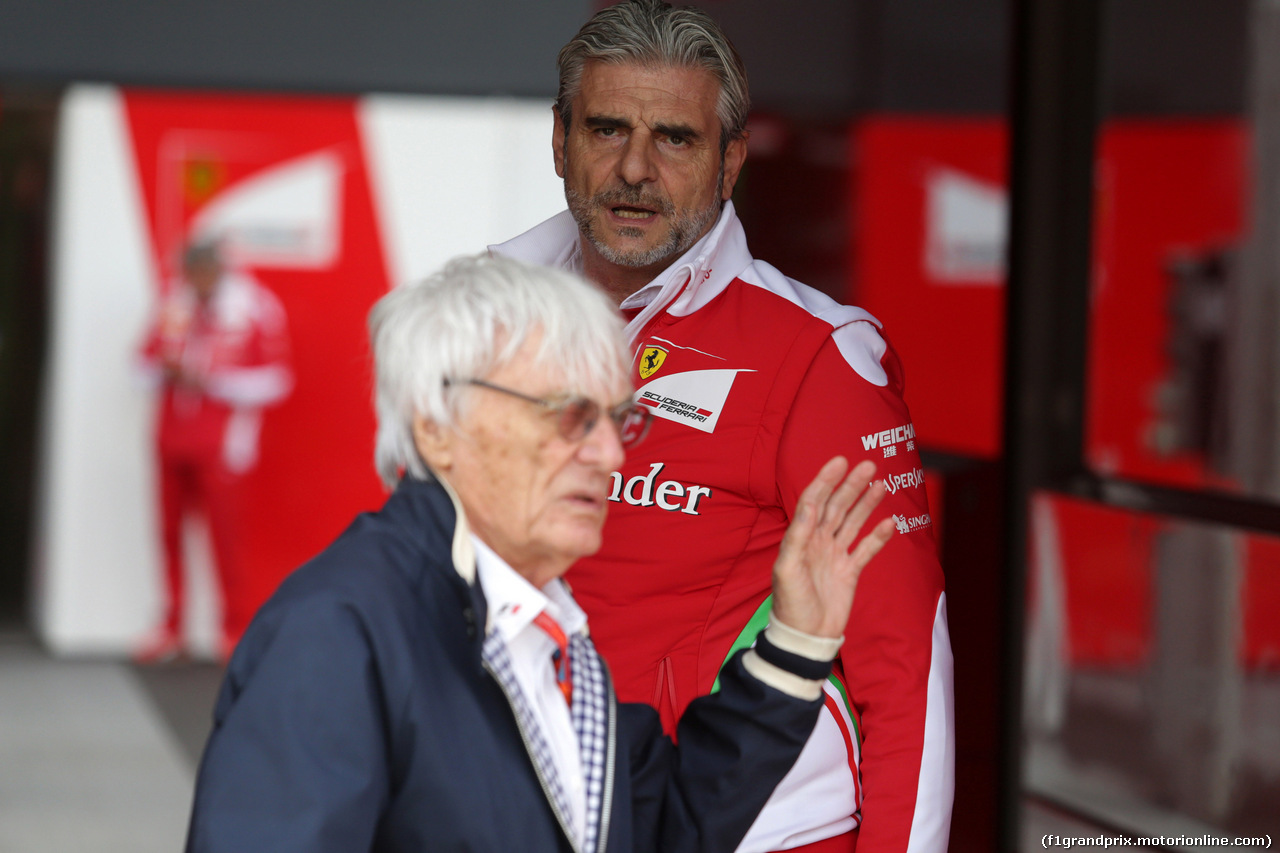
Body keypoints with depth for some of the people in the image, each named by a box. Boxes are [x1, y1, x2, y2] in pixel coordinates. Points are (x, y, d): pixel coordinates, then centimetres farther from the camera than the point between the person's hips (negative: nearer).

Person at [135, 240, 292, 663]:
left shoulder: (255, 306, -3)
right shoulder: (174, 301, 10)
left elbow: (276, 379, -6)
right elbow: (148, 360, 17)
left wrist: (212, 381, -13)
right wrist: (164, 370, -8)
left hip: (220, 441, -5)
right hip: (172, 435, 5)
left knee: (224, 533, -7)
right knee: (170, 531, 6)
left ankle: (237, 633, 3)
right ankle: (172, 629, 17)